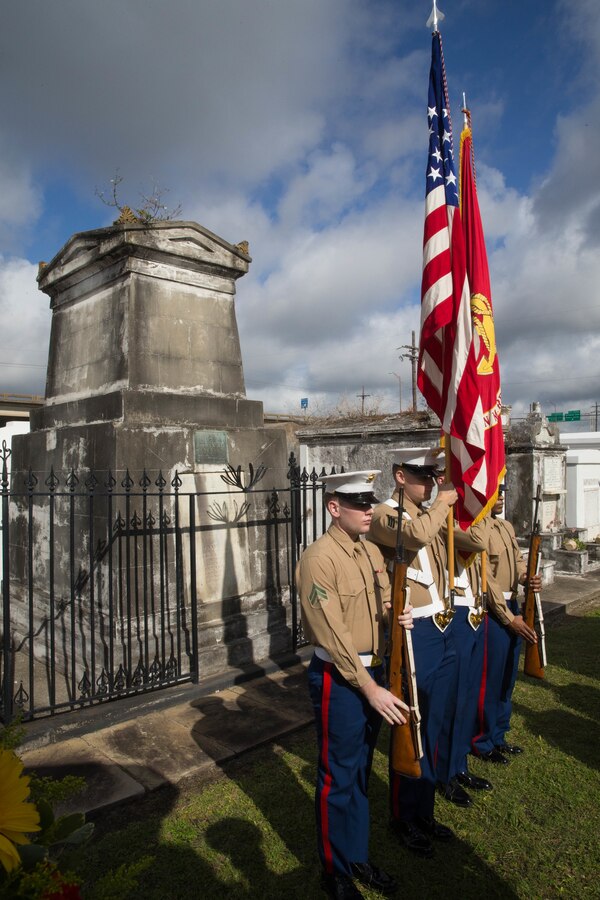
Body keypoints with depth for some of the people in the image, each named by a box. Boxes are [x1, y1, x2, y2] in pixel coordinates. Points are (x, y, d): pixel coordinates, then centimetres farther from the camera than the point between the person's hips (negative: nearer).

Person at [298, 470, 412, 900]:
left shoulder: (372, 551, 5)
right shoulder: (319, 557, -21)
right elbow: (332, 634, -23)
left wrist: (398, 618, -12)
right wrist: (369, 688, -21)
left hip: (373, 674, 7)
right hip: (338, 679, -7)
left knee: (361, 772, 22)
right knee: (339, 778, 10)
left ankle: (358, 857, 41)